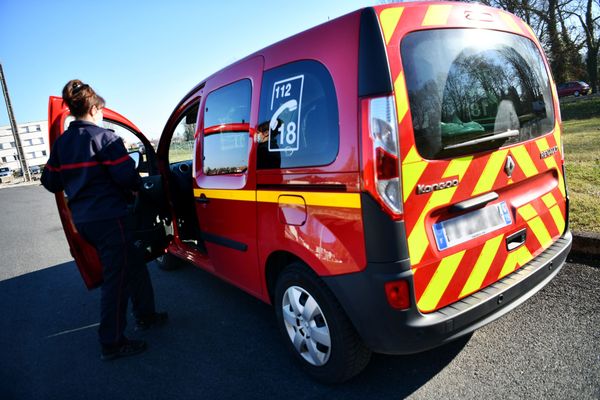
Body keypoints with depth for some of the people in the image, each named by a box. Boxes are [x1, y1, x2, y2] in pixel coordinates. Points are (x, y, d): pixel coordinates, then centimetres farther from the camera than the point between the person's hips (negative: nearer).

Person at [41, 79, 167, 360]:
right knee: (116, 279, 1)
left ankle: (145, 316, 32)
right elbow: (127, 176, -17)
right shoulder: (103, 136, -12)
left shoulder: (61, 142, 10)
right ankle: (111, 344, 10)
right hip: (109, 218, -8)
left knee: (134, 267, 20)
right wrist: (136, 189, 3)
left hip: (82, 219, 8)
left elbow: (50, 181, 15)